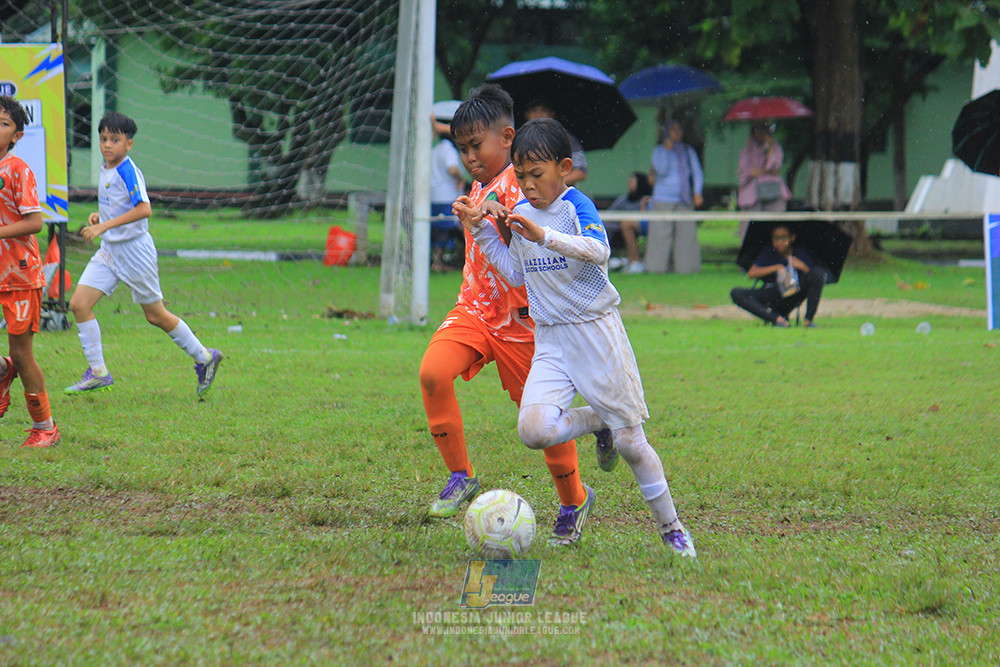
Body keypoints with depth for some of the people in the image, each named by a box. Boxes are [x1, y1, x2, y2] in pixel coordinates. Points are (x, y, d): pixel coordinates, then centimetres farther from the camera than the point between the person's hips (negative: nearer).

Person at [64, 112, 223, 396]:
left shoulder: (128, 171, -18)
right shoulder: (105, 170, 9)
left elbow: (144, 209, -29)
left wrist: (105, 225, -31)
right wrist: (99, 216, 7)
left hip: (134, 248, -8)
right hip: (109, 250, 8)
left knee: (155, 315, 4)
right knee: (79, 303, -4)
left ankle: (204, 357, 22)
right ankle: (97, 372, 2)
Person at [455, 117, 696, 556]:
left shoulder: (576, 205, -10)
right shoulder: (521, 213, 9)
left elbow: (599, 251, -29)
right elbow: (516, 274, 20)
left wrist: (544, 236, -40)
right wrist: (480, 233, 10)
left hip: (596, 331, -5)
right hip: (550, 340, 5)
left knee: (629, 440, -1)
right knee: (533, 430, -19)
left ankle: (670, 527, 15)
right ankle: (596, 422, 11)